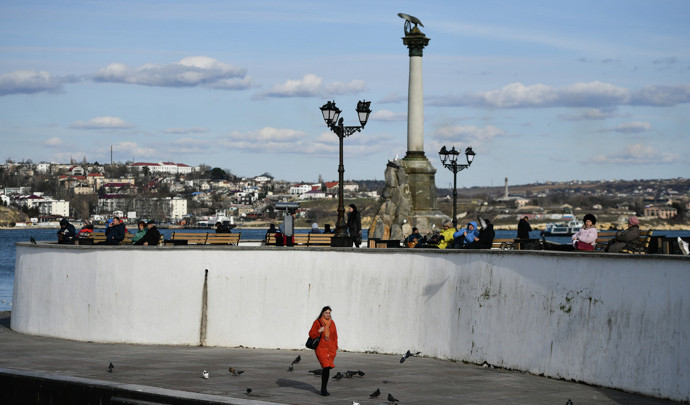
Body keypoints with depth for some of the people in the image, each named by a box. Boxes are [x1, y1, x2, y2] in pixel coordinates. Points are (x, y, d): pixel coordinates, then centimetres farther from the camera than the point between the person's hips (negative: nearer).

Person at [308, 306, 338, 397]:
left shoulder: (332, 323, 10)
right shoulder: (317, 322, -1)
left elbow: (335, 336, 15)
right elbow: (311, 334, -1)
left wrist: (335, 347, 11)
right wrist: (319, 331, -18)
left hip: (331, 348, 4)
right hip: (321, 348, -4)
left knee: (327, 368, 4)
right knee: (326, 367, -16)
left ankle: (323, 389, 18)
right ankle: (323, 389, -7)